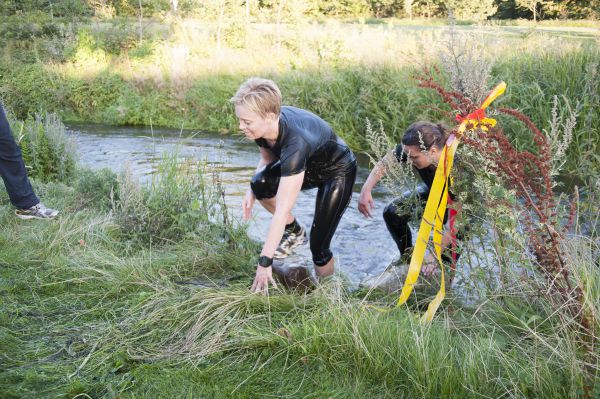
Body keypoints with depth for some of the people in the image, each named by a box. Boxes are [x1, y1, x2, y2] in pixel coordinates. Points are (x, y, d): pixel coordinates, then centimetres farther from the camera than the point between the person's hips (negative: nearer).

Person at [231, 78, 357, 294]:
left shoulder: (295, 142, -42)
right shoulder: (263, 125, -21)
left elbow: (282, 211, -42)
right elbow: (267, 158, 3)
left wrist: (264, 262, -40)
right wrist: (252, 190, -17)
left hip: (338, 172, -7)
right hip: (308, 166, 7)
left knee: (318, 244, -13)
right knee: (260, 183, -20)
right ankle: (295, 231, 4)